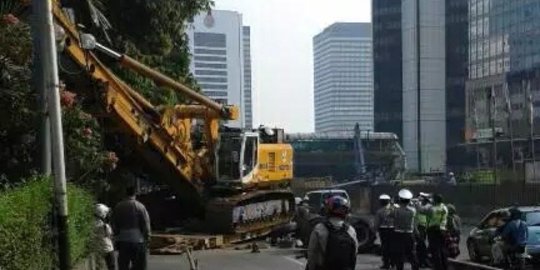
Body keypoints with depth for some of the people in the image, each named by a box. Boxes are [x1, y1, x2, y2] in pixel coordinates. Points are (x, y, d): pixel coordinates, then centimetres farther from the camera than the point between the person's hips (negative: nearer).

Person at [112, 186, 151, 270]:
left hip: (122, 241, 4)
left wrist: (117, 237, 17)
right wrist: (147, 237, 1)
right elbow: (146, 223, -8)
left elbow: (114, 225, 9)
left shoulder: (118, 207, 4)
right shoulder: (140, 206, -8)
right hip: (137, 240, -4)